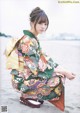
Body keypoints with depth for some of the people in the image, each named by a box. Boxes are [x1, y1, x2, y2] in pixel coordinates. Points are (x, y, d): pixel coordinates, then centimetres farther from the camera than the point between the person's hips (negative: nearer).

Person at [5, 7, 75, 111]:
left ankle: (34, 95, 12)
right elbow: (40, 67, -23)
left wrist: (64, 70, -2)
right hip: (23, 79, -9)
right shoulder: (27, 41, -22)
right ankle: (26, 97, -4)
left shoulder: (33, 38, 7)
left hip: (30, 74, 9)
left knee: (60, 73, 10)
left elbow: (43, 58, 8)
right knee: (57, 80, -20)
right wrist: (64, 72, -18)